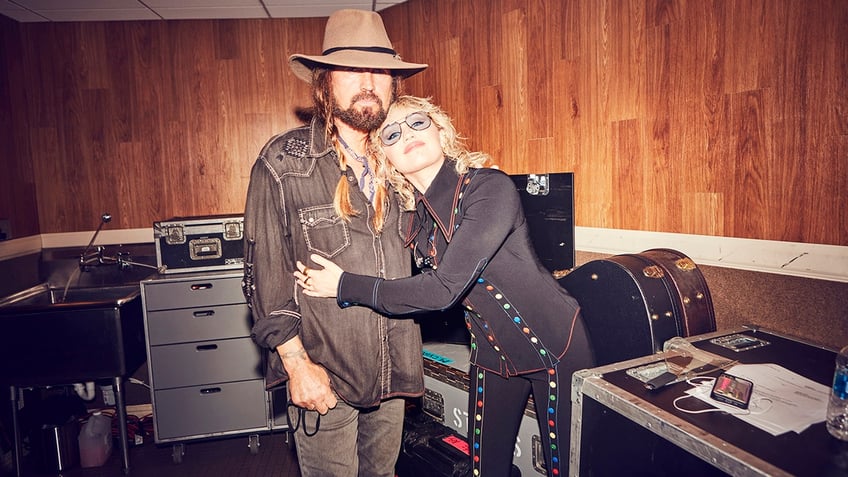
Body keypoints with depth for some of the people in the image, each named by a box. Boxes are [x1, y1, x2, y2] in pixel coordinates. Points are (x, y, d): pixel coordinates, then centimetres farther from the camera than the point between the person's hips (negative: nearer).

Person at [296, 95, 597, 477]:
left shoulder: (489, 188, -24)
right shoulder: (414, 218, -3)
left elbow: (443, 288, -30)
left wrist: (344, 285, -21)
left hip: (554, 345, -5)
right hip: (492, 354, 5)